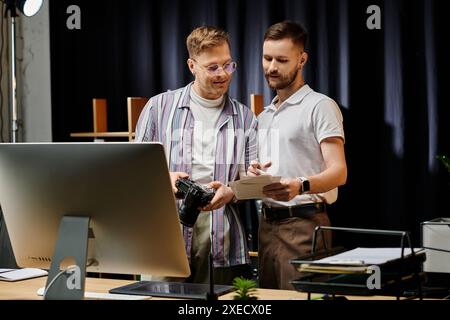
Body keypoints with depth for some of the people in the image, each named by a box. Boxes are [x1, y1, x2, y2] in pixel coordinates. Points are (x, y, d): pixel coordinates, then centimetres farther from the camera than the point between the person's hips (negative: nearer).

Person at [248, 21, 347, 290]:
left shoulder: (320, 106, -5)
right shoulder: (265, 115, 20)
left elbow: (338, 172, -14)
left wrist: (301, 186, -33)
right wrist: (255, 174, 2)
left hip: (304, 223, -7)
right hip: (268, 222, 7)